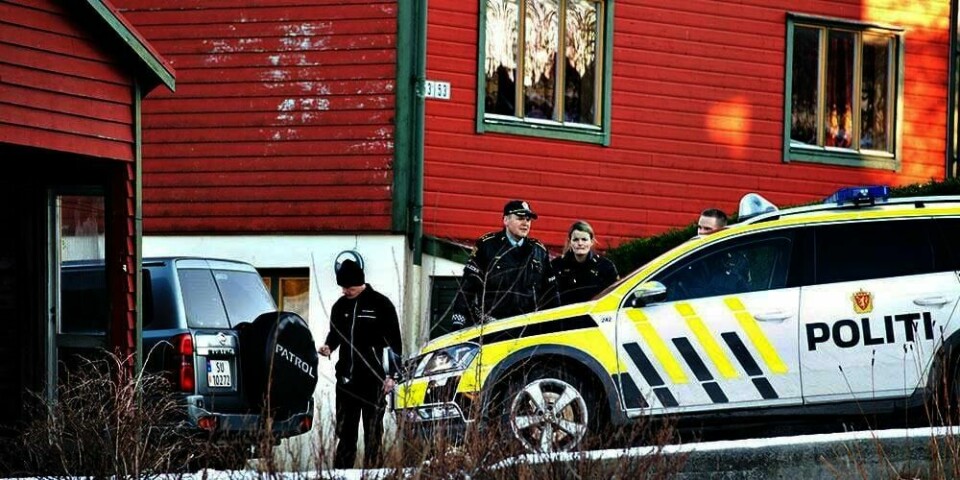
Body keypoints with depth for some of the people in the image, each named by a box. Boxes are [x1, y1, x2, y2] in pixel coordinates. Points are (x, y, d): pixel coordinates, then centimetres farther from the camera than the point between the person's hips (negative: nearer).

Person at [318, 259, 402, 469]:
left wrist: (391, 375, -8)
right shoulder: (340, 306, 10)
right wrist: (329, 346, -1)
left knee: (373, 430, -1)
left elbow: (394, 341, -3)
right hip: (347, 378, 5)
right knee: (345, 429, 8)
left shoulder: (381, 304, -4)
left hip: (373, 379, -5)